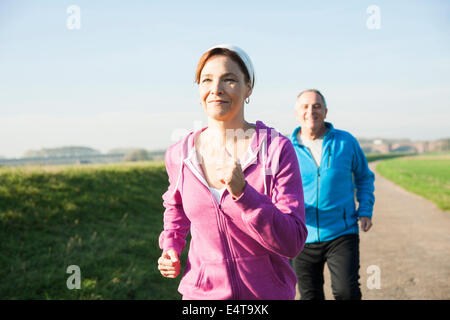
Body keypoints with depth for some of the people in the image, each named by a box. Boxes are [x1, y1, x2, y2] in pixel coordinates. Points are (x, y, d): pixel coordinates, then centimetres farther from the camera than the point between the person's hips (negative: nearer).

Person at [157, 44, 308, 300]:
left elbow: (292, 243, -19)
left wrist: (242, 192, -29)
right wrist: (171, 249, 2)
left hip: (267, 291, -2)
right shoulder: (179, 155, -5)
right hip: (202, 291, 2)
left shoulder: (277, 149, -14)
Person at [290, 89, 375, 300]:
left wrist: (365, 210, 3)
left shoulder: (346, 142, 2)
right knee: (310, 296, 10)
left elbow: (364, 177, 16)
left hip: (342, 234, -1)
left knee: (346, 291, -15)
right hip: (303, 237, 1)